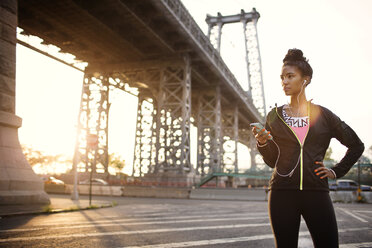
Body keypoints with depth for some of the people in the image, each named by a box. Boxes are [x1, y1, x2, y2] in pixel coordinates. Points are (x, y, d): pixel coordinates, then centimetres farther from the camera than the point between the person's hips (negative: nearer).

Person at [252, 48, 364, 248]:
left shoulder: (322, 115, 5)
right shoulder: (274, 116, 7)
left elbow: (356, 145, 17)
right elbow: (271, 161, 8)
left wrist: (336, 171, 8)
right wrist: (262, 143, -11)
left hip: (316, 192, 0)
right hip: (282, 193, 1)